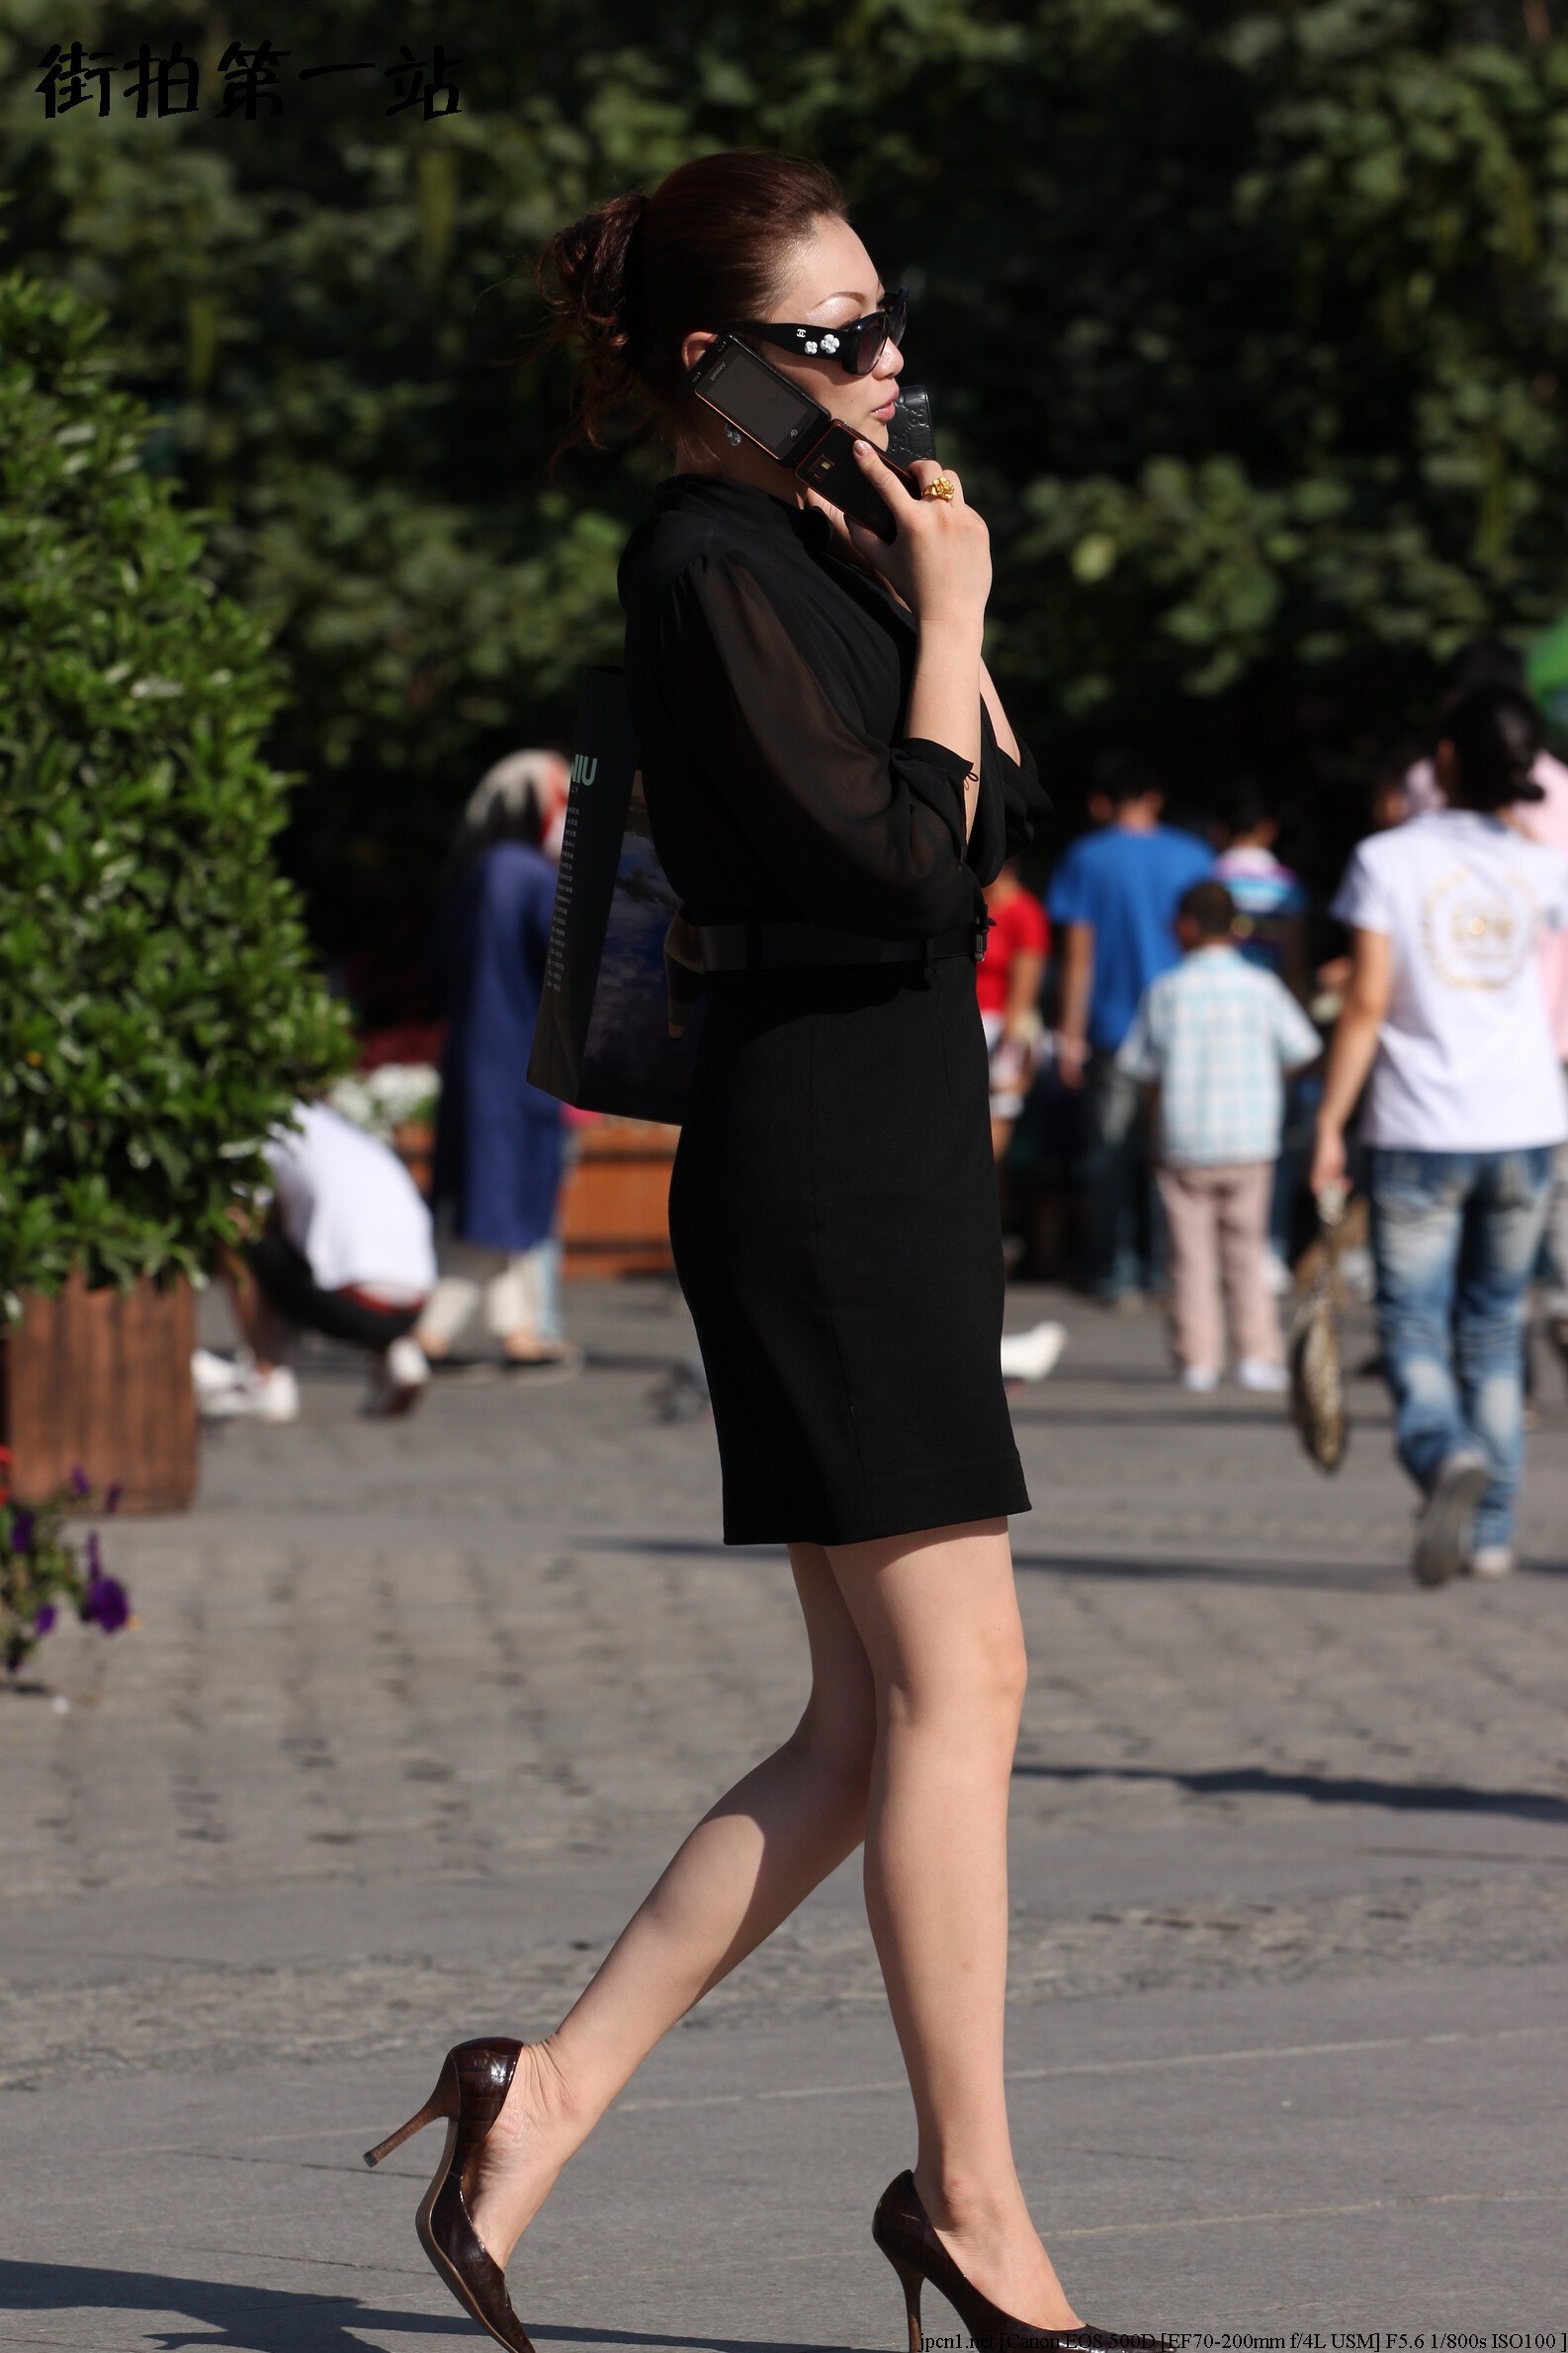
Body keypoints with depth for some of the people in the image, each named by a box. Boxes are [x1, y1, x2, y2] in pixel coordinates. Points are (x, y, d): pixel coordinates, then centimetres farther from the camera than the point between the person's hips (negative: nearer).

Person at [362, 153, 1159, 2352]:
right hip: (823, 1155, -10)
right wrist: (944, 620, -11)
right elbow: (898, 870, -20)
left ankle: (556, 2085, 11)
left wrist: (941, 610, 7)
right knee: (954, 1676, -6)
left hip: (900, 1149, 10)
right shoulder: (711, 566, -13)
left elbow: (1003, 825, 16)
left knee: (879, 1718, 9)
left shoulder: (809, 548, 17)